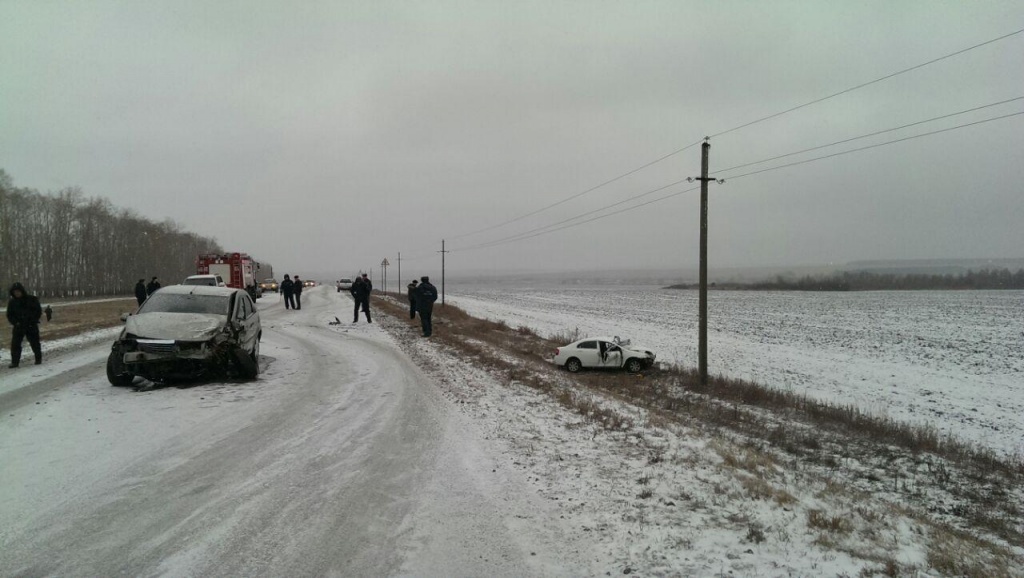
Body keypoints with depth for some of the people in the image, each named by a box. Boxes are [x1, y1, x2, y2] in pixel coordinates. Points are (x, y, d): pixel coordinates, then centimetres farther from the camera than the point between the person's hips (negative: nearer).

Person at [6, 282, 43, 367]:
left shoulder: (32, 299, -4)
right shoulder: (12, 302, 2)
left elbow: (39, 311, 0)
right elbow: (9, 315, 7)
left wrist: (33, 320, -11)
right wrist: (15, 322, -10)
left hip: (31, 326, -2)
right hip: (18, 327, 2)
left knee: (35, 343, 7)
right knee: (15, 344, -6)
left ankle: (38, 359, 24)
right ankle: (15, 362, -1)